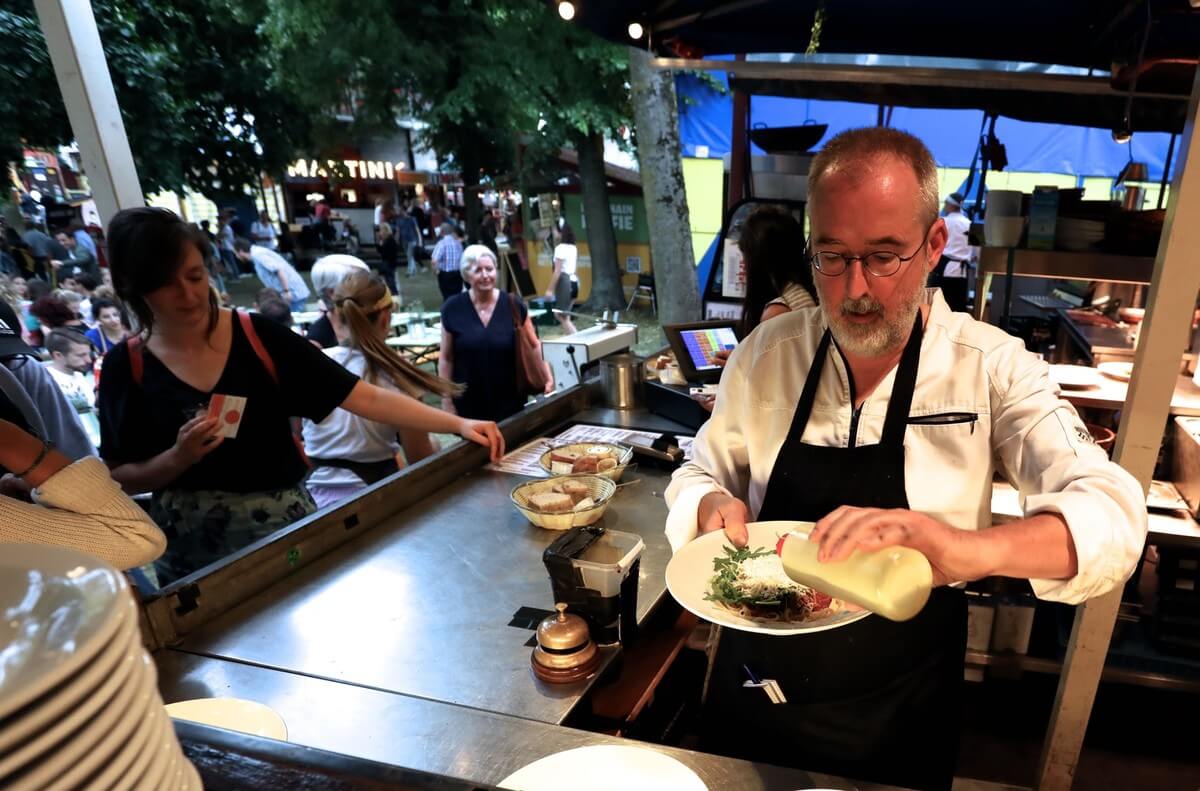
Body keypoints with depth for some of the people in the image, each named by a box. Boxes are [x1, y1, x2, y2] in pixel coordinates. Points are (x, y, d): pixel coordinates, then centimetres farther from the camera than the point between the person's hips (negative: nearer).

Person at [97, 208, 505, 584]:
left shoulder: (258, 337, -10)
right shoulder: (126, 367, -6)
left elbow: (364, 397, -15)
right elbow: (119, 479, 0)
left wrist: (456, 424, -24)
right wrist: (177, 458, -20)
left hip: (286, 528, 0)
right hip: (192, 552, 1)